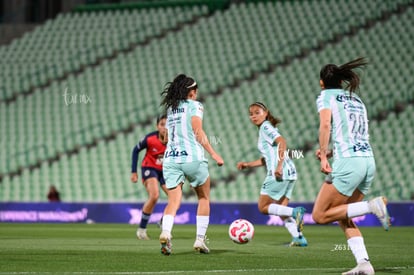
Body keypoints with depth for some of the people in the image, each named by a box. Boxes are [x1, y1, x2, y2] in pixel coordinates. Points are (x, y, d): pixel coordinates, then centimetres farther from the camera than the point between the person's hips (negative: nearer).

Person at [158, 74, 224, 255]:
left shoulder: (170, 109, 20)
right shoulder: (194, 105, 2)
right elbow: (198, 132, -9)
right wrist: (213, 154, -9)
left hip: (170, 159, 4)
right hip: (192, 157, -4)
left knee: (173, 201, -4)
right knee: (204, 198, 14)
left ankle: (165, 232, -31)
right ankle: (200, 239, 10)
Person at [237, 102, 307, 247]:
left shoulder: (265, 127, -3)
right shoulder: (264, 129, 25)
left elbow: (282, 142, -20)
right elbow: (266, 159, 29)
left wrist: (279, 166, -26)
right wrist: (247, 164, 23)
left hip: (280, 173, -10)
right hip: (289, 173, 10)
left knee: (263, 207, -3)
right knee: (280, 209, 12)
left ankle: (295, 212, -19)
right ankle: (298, 237, 1)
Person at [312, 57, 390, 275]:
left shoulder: (326, 96, 4)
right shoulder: (357, 100, 24)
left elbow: (325, 124, -14)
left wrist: (323, 157, -14)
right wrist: (331, 153, 19)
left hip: (348, 162, -7)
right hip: (368, 161, 7)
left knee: (320, 215, -1)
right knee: (342, 216, 15)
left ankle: (372, 206, -15)